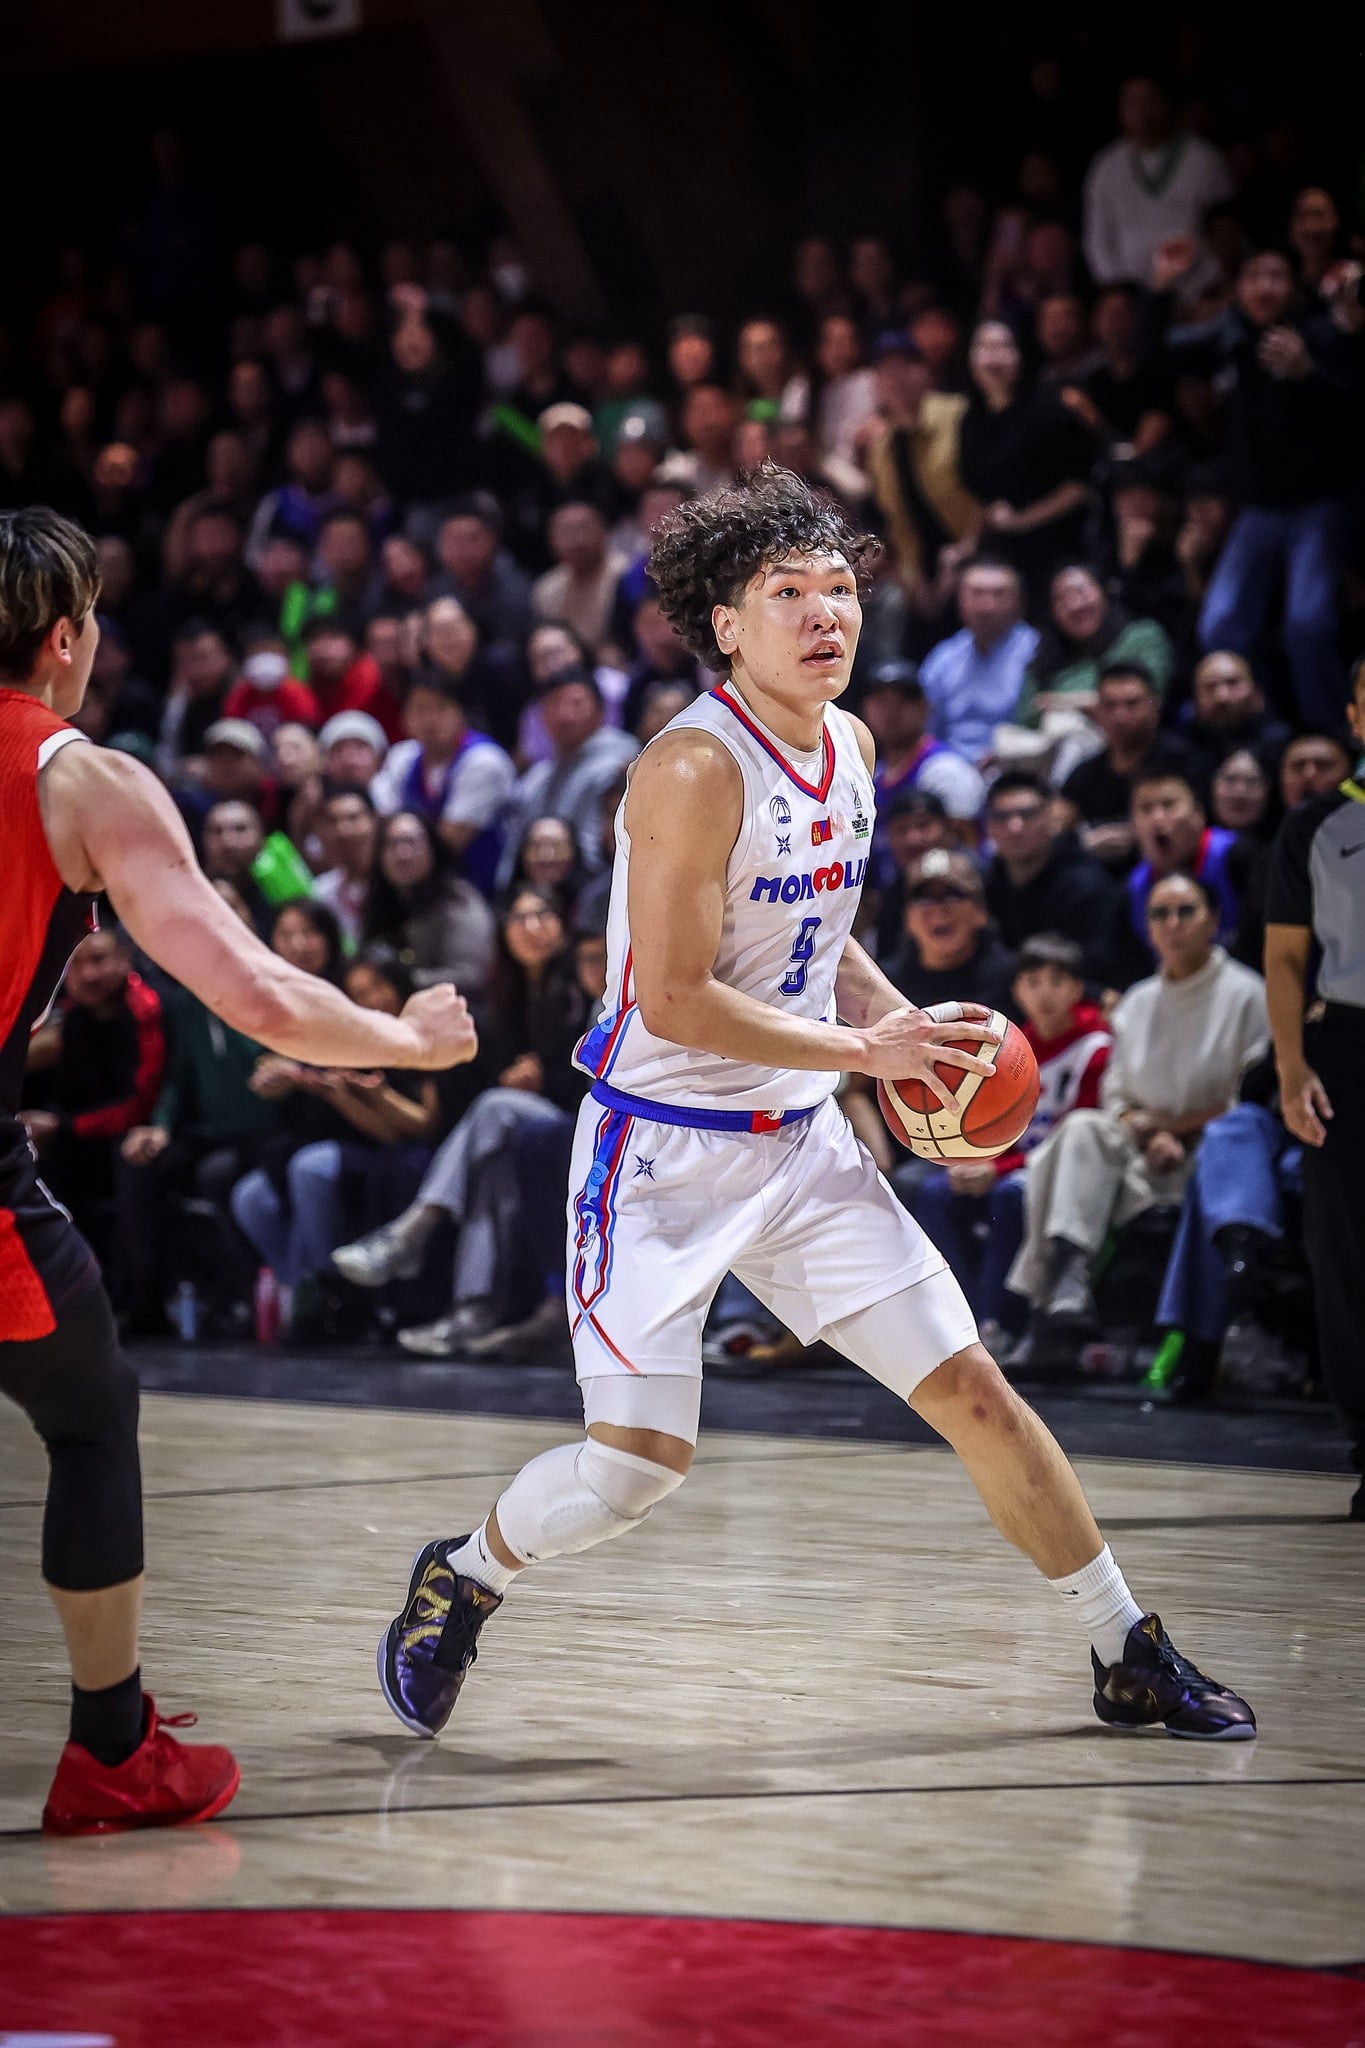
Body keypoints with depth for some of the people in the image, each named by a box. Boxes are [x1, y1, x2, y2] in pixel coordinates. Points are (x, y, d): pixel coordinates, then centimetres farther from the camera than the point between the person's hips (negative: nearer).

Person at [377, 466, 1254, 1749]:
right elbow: (675, 1000, -24)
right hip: (664, 1150, -7)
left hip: (800, 1145, 7)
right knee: (640, 1458, -10)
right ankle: (460, 1577, 20)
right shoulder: (696, 767, -21)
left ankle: (1131, 1657, 16)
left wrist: (915, 1030, 4)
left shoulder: (848, 745, 5)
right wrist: (864, 1049, -20)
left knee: (972, 1390, 5)